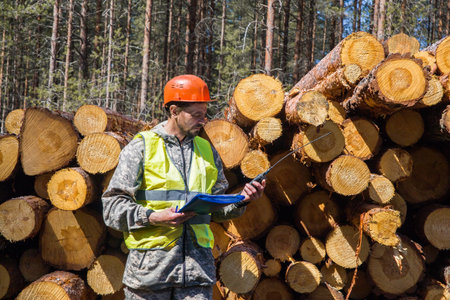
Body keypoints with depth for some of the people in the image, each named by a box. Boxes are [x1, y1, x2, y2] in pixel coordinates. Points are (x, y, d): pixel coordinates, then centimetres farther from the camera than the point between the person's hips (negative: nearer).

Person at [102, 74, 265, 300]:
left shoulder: (207, 151, 16)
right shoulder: (141, 148, 0)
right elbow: (113, 206, -4)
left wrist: (240, 201, 1)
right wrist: (153, 217, -18)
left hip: (198, 266, 3)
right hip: (150, 265, -3)